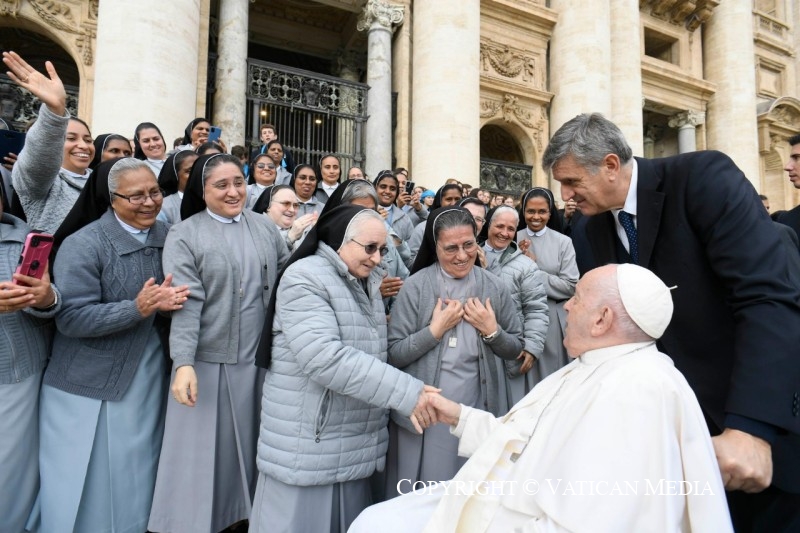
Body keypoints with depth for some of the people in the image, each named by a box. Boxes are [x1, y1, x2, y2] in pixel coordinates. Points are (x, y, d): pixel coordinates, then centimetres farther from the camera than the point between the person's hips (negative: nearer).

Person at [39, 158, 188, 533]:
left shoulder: (166, 237, 2)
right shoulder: (83, 245, -14)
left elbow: (178, 293, 10)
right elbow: (70, 318, -19)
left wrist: (166, 300, -12)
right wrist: (138, 308, -29)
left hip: (149, 376, 5)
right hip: (90, 383, -4)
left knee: (135, 475, 18)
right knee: (87, 482, 12)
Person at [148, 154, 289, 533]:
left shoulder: (266, 228, 7)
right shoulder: (183, 236, -4)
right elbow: (186, 304, -14)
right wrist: (183, 363, -21)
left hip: (262, 358, 4)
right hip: (208, 361, -3)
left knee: (250, 446, 18)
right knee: (205, 451, 8)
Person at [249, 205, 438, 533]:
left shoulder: (369, 283, 9)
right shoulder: (305, 277, -16)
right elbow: (327, 358, -28)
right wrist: (406, 393, -29)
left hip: (355, 445, 7)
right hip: (307, 447, -7)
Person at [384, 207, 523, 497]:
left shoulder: (494, 287, -1)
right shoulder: (415, 286, -9)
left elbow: (515, 350, 6)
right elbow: (393, 355, -10)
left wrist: (492, 331, -11)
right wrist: (435, 329, -18)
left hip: (477, 411, 3)